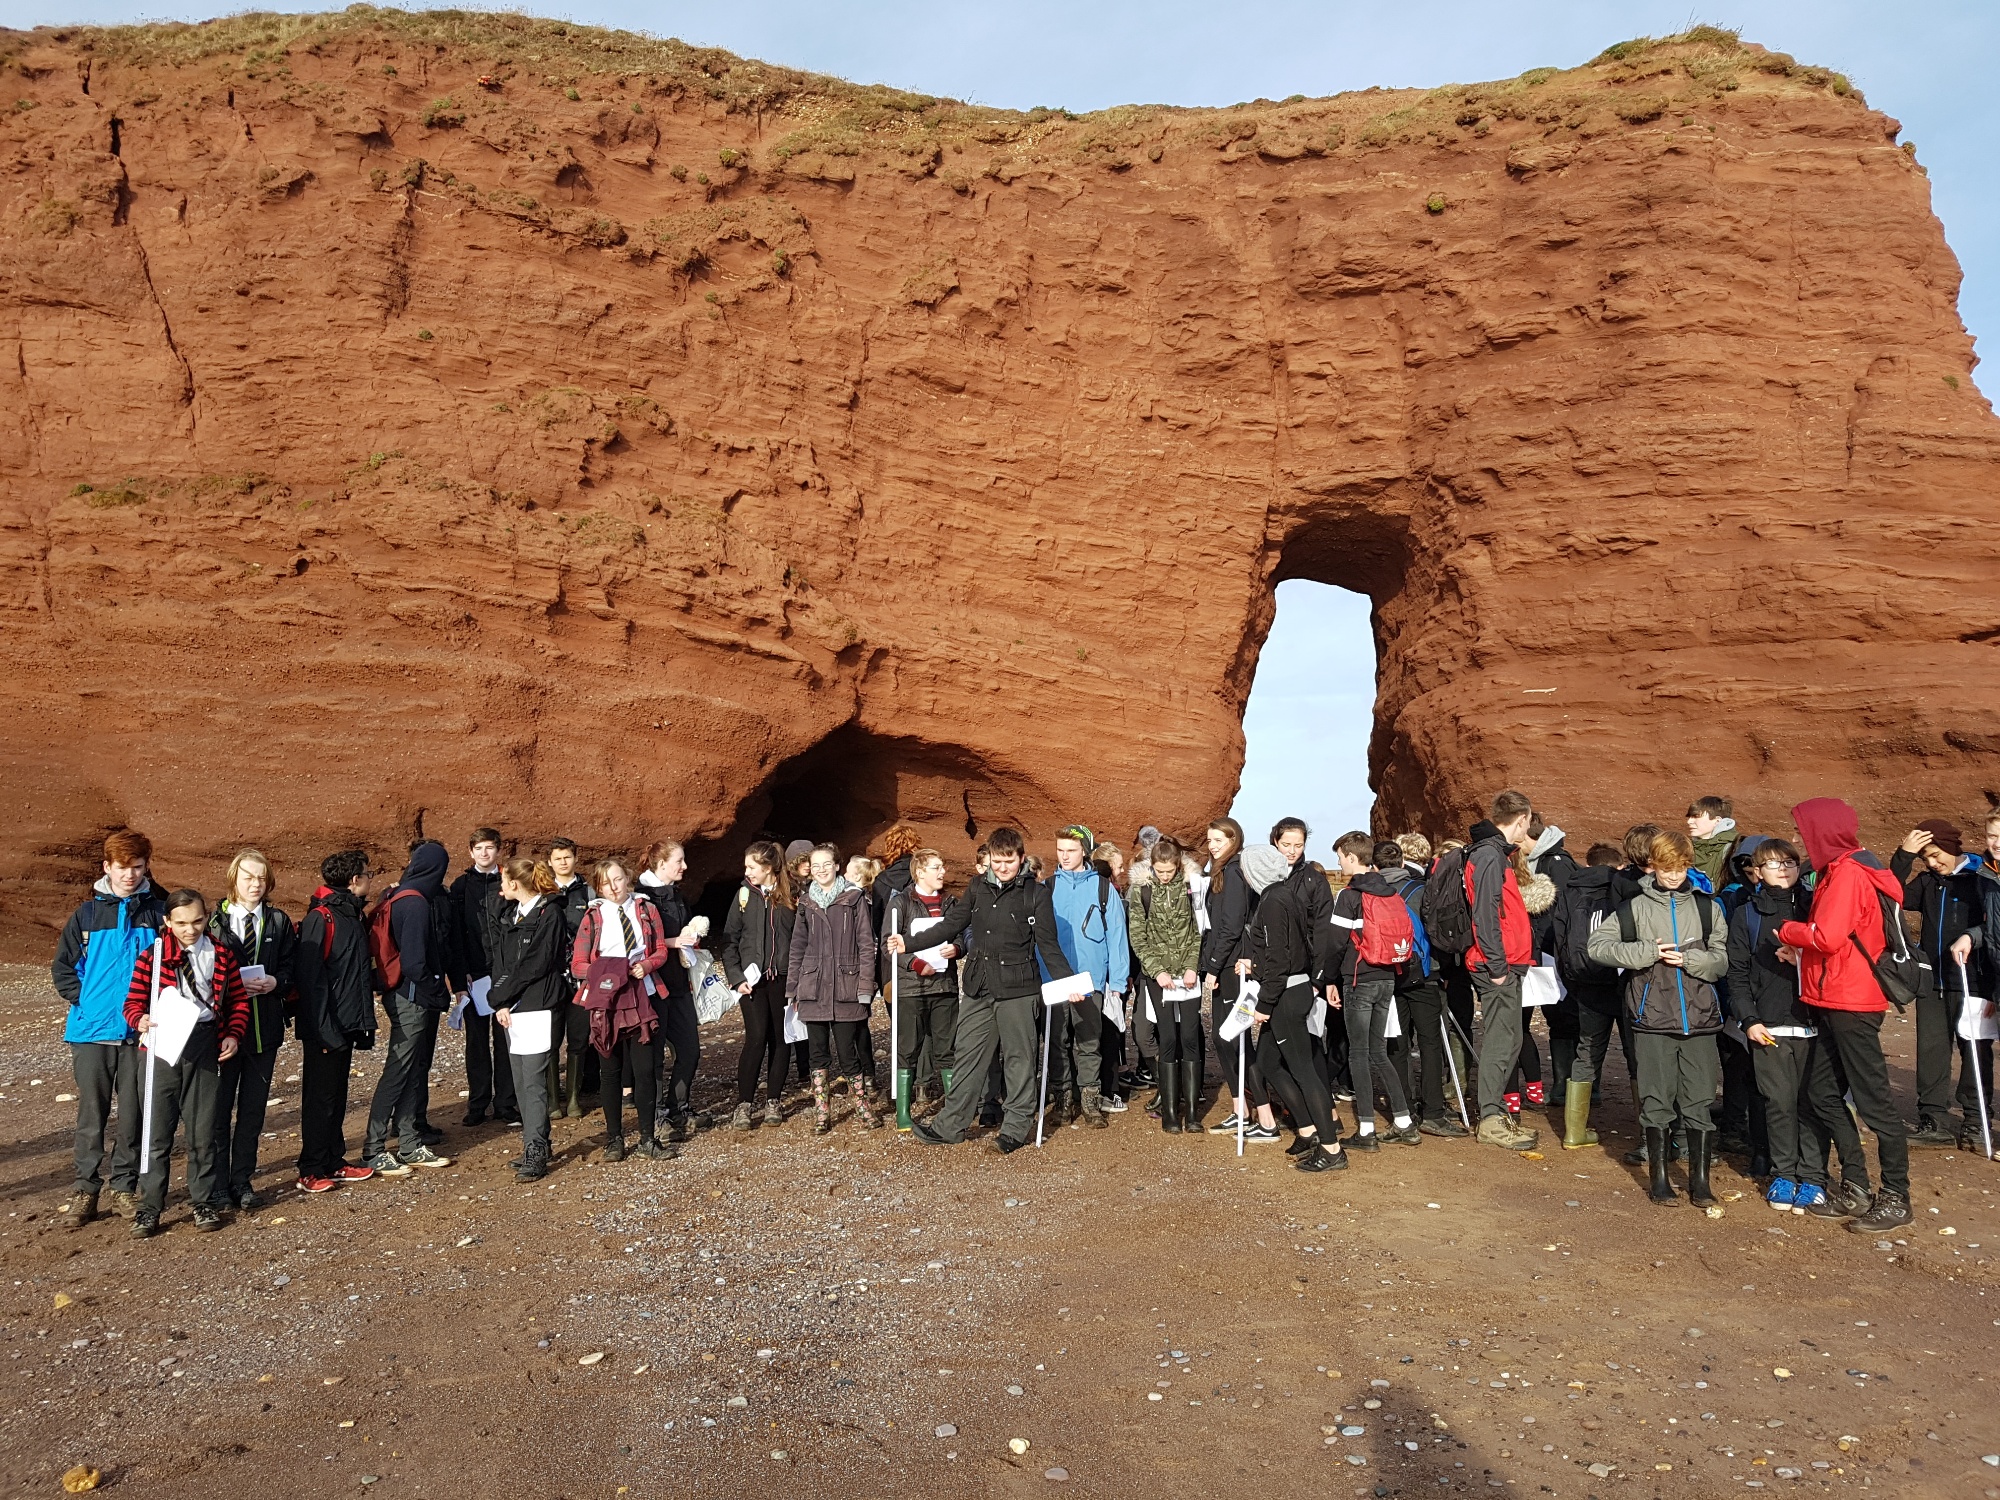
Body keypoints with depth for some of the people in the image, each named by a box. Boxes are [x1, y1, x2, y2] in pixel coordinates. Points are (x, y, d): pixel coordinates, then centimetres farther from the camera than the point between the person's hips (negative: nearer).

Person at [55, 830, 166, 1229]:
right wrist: (84, 1001, -4)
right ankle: (85, 1190, 16)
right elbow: (62, 968, 8)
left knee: (133, 1113, 6)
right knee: (92, 1114, 5)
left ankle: (124, 1188, 18)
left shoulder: (157, 913, 2)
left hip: (139, 1031, 0)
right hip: (91, 1031, 0)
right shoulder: (86, 914, 4)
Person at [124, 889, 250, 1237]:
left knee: (203, 1128, 7)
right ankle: (150, 1207, 14)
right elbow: (133, 1002, 1)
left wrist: (233, 1034, -4)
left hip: (205, 1046, 1)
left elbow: (238, 1000, 10)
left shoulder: (221, 954, 4)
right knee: (158, 1130, 3)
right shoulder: (151, 956, -1)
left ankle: (203, 1202, 18)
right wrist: (140, 1020, -21)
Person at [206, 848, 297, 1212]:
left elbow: (291, 968, 6)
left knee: (253, 1107, 10)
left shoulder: (279, 922, 6)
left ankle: (242, 1181, 21)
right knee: (219, 1107, 3)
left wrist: (275, 982, -14)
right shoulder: (214, 920, -1)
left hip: (265, 1027, 2)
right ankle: (218, 1185, 14)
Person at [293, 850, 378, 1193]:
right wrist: (324, 1029, -22)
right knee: (320, 1098, 1)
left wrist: (364, 1022, 15)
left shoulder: (352, 914, 12)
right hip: (325, 1029, -8)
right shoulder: (321, 918, -16)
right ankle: (311, 1172, 11)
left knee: (336, 1097, 15)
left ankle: (333, 1163, 25)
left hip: (346, 1024, 8)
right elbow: (309, 978, -20)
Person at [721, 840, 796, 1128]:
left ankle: (774, 1101, 17)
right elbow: (729, 940, 4)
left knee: (779, 1038, 6)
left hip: (782, 978, 1)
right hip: (752, 978, 0)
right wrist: (736, 977, -5)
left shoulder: (790, 895, 1)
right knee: (756, 1037, -8)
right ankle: (744, 1103, 1)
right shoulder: (745, 894, 3)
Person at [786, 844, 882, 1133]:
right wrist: (791, 988, 10)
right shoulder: (806, 902, 10)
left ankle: (862, 1106, 17)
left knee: (847, 1053, -2)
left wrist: (865, 986, -8)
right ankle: (821, 1113, 16)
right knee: (819, 1053, 7)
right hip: (813, 988, 3)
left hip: (845, 988, -3)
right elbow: (797, 947, 15)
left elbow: (866, 944, -2)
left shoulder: (854, 899, 0)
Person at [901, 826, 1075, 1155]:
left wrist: (1067, 981, -14)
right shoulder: (978, 888, 7)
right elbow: (951, 925, 12)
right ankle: (950, 1125, 17)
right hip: (978, 987, 4)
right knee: (967, 1054, 9)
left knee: (1017, 1057, 5)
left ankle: (1017, 1126, 17)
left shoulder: (1037, 893, -5)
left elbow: (1048, 945, -3)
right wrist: (909, 942, 8)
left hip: (1017, 988, -4)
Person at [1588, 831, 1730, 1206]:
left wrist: (1689, 958, -13)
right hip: (1653, 1020, -1)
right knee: (1657, 1101, 5)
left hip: (1699, 1019, 1)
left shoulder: (1707, 907, 8)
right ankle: (1660, 1178, 16)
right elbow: (1598, 944, -4)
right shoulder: (1635, 907, 4)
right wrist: (1648, 951, -12)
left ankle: (1700, 1180, 14)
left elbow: (1722, 961, 5)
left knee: (1700, 1102, 3)